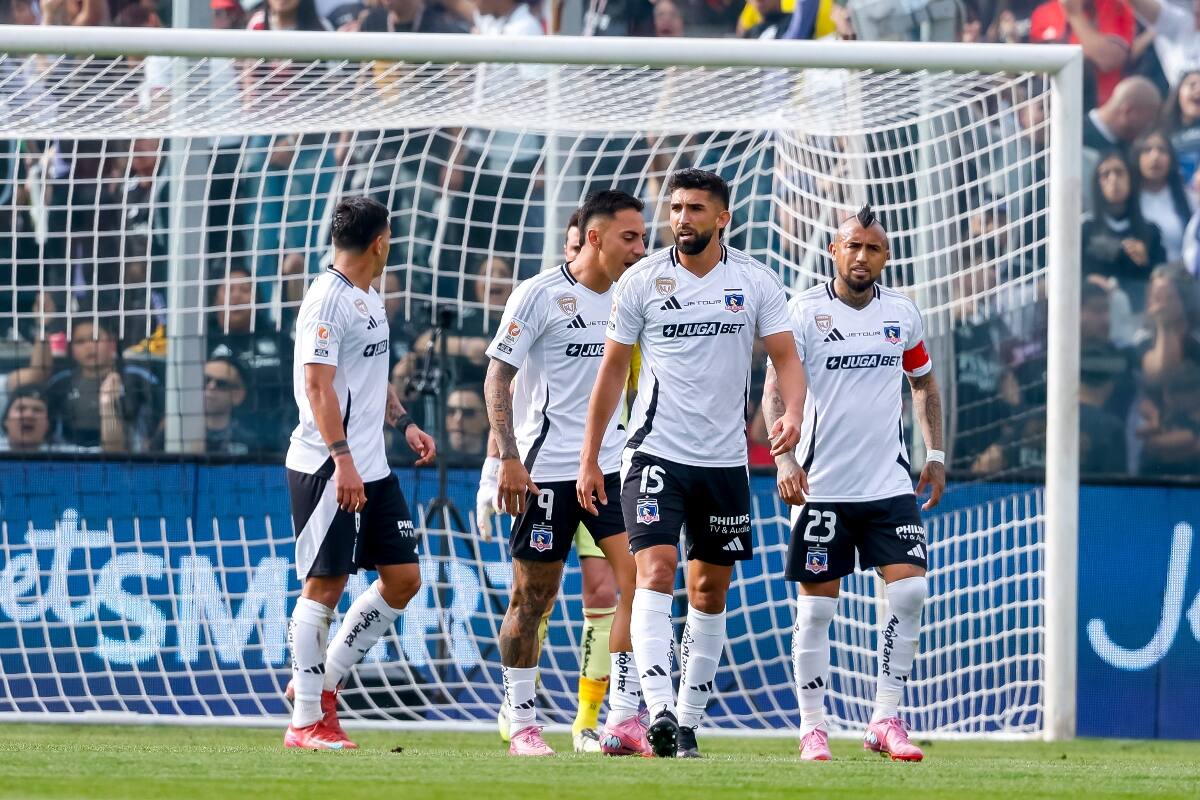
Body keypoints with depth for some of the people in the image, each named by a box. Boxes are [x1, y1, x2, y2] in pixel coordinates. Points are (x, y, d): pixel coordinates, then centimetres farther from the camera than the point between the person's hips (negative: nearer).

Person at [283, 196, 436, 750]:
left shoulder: (370, 300, 17)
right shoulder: (327, 300, -13)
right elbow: (318, 384, -19)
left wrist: (404, 423, 19)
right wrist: (342, 458, -25)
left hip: (372, 469, 9)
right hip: (329, 468, -9)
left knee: (403, 579, 7)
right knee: (324, 585, -5)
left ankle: (324, 680, 18)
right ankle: (307, 720, 0)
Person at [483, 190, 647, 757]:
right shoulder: (540, 295, -7)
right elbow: (498, 378, -7)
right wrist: (509, 459, -15)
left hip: (614, 466, 5)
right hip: (547, 470, -5)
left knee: (638, 578, -12)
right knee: (533, 598, 2)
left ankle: (622, 720, -10)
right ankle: (520, 722, 16)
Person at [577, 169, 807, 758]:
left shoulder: (756, 282, 2)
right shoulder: (641, 281, 0)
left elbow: (786, 357, 1)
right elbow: (613, 369, 6)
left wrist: (792, 414, -21)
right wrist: (589, 458, 6)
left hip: (725, 459, 2)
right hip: (656, 451, -2)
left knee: (711, 592, 9)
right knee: (656, 571, -19)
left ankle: (689, 720, 19)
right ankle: (659, 712, -30)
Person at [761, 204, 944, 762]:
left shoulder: (902, 313, 6)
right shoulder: (804, 312, -6)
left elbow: (923, 383, 21)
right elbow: (775, 388, -11)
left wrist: (935, 454, 14)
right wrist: (783, 458, -24)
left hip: (890, 484, 3)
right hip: (822, 484, -3)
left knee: (909, 590, -10)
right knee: (816, 605, 0)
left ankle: (885, 721, -3)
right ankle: (812, 727, 10)